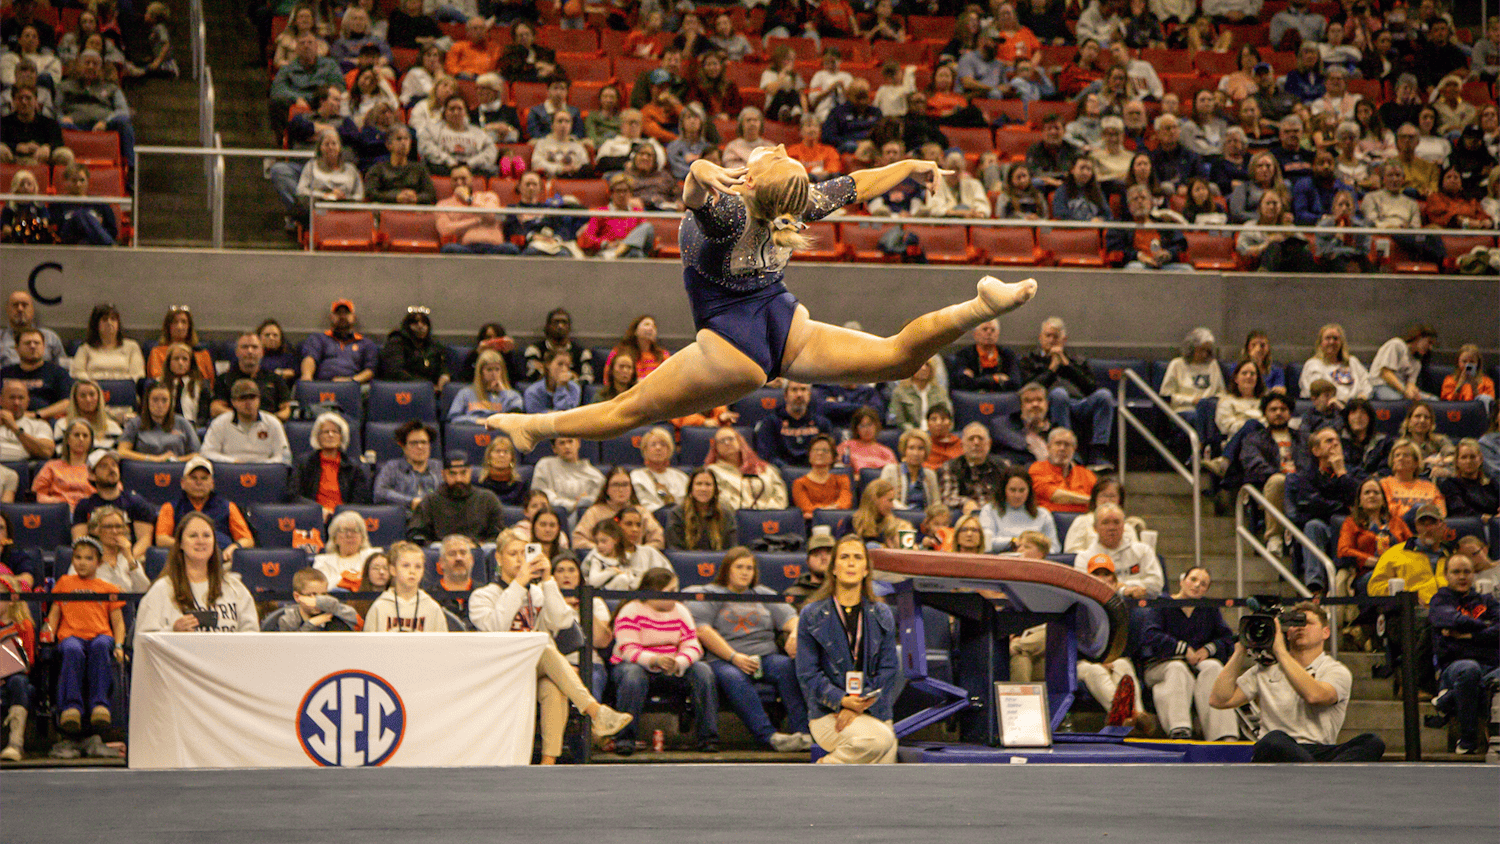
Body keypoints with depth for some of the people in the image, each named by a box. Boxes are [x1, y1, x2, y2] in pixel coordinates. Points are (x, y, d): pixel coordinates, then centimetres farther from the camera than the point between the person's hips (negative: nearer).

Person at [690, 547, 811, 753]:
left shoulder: (763, 595, 28)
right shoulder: (709, 595, 15)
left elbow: (790, 618, 17)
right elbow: (702, 631, -1)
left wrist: (795, 633, -10)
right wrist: (734, 657, -13)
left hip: (767, 656, 3)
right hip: (723, 660, -3)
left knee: (787, 666, -31)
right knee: (732, 678, -38)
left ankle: (802, 731, -41)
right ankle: (769, 736, -48)